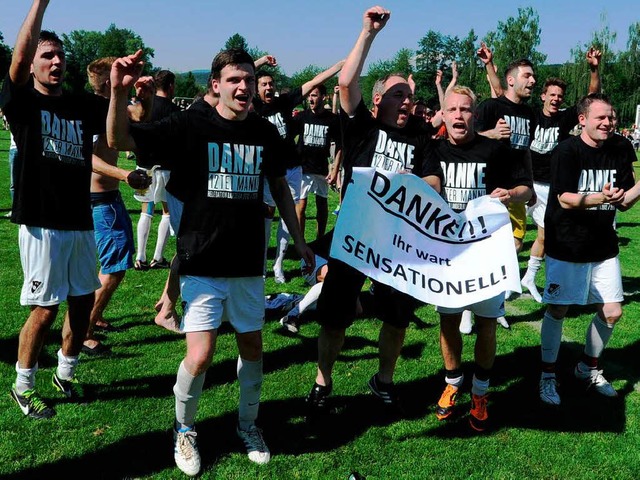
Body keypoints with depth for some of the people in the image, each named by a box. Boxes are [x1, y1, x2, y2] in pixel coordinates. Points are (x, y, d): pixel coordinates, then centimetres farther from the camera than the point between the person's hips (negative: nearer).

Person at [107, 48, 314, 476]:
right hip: (203, 263, -3)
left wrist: (299, 240, 15)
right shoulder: (191, 125, -9)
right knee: (200, 357, -8)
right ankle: (184, 429, 21)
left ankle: (248, 423, 37)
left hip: (249, 263, 4)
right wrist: (120, 92, -31)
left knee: (253, 348, 13)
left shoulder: (266, 132, 2)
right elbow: (119, 140, -14)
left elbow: (280, 186, 14)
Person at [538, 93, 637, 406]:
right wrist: (599, 198, -37)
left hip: (603, 246, 6)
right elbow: (565, 200, -21)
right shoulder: (567, 152, -12)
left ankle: (589, 368, 30)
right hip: (566, 246, -5)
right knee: (558, 310, 0)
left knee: (612, 312, 8)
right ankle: (548, 375, 17)